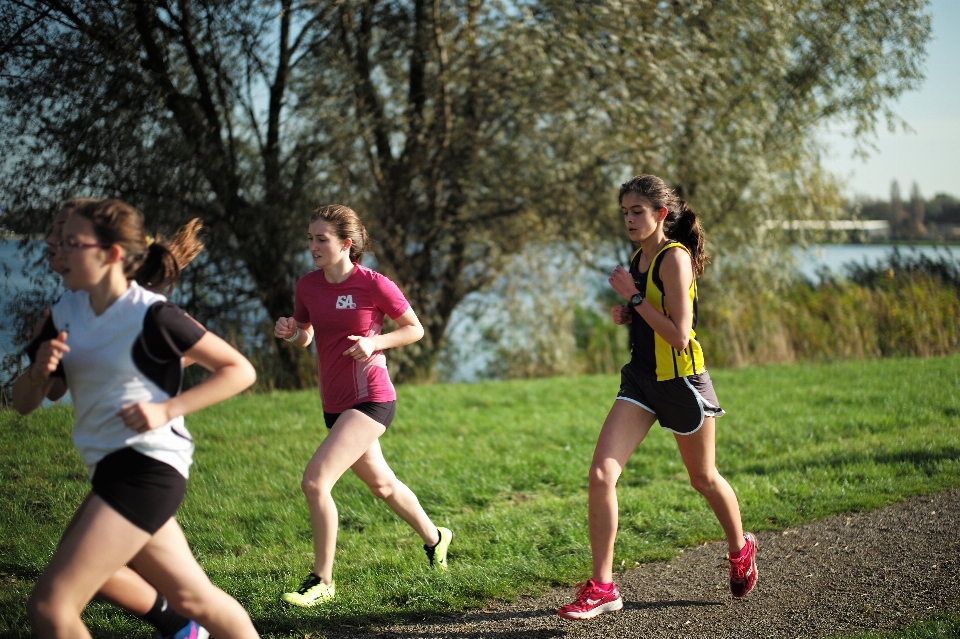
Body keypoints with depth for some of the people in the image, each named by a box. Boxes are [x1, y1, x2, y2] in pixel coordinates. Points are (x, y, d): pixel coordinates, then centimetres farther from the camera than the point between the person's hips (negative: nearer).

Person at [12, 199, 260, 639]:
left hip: (146, 466, -8)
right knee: (192, 596, 18)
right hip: (110, 467, 8)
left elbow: (240, 370, -9)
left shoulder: (151, 315, -13)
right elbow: (24, 404, 9)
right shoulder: (65, 313, 6)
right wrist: (38, 372, -13)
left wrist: (167, 409, -17)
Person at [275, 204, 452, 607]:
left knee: (314, 481, -19)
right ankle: (434, 538, 48)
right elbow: (305, 338, 16)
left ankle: (322, 582, -6)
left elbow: (415, 329, -3)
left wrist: (374, 342, -18)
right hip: (334, 404, 7)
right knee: (381, 485, 23)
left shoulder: (374, 285, -14)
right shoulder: (308, 286, 2)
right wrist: (289, 331, -7)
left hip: (370, 400, -7)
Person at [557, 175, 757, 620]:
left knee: (704, 478, 14)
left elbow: (679, 336, -23)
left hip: (682, 379, -7)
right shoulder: (639, 259, 8)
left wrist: (633, 296, -20)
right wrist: (628, 315, 3)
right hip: (641, 378, 7)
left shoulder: (675, 258, -16)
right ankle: (601, 588, -5)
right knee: (601, 475, -10)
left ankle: (741, 551, 43)